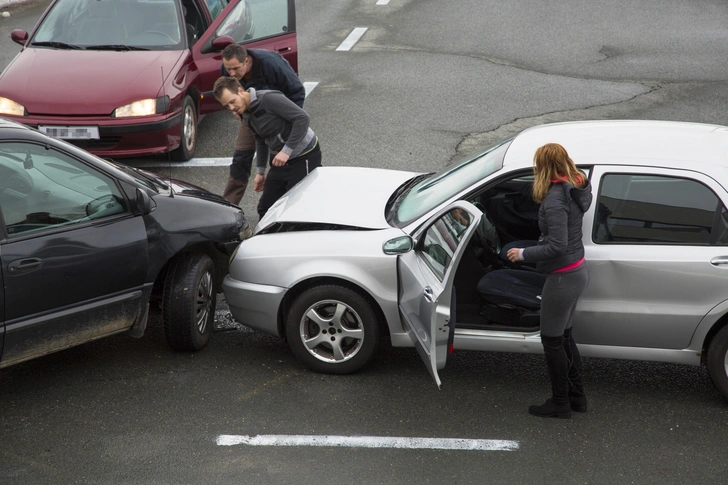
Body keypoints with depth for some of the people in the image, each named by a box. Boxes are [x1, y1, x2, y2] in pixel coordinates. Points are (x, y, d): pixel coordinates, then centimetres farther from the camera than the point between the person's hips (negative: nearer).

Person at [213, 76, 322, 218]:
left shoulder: (269, 99, -22)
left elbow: (303, 118, -26)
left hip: (304, 157, -9)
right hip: (280, 159, 9)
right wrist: (260, 171, 21)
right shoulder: (246, 114, 6)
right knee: (265, 208, 8)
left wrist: (286, 151, -26)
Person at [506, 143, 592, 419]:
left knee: (552, 341, 6)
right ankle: (576, 396, 33)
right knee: (564, 336, 22)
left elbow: (557, 246, -28)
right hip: (578, 272, 10)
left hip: (563, 278, -10)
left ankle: (560, 404, 19)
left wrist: (523, 254, -18)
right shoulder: (575, 188, 2)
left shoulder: (554, 199, -25)